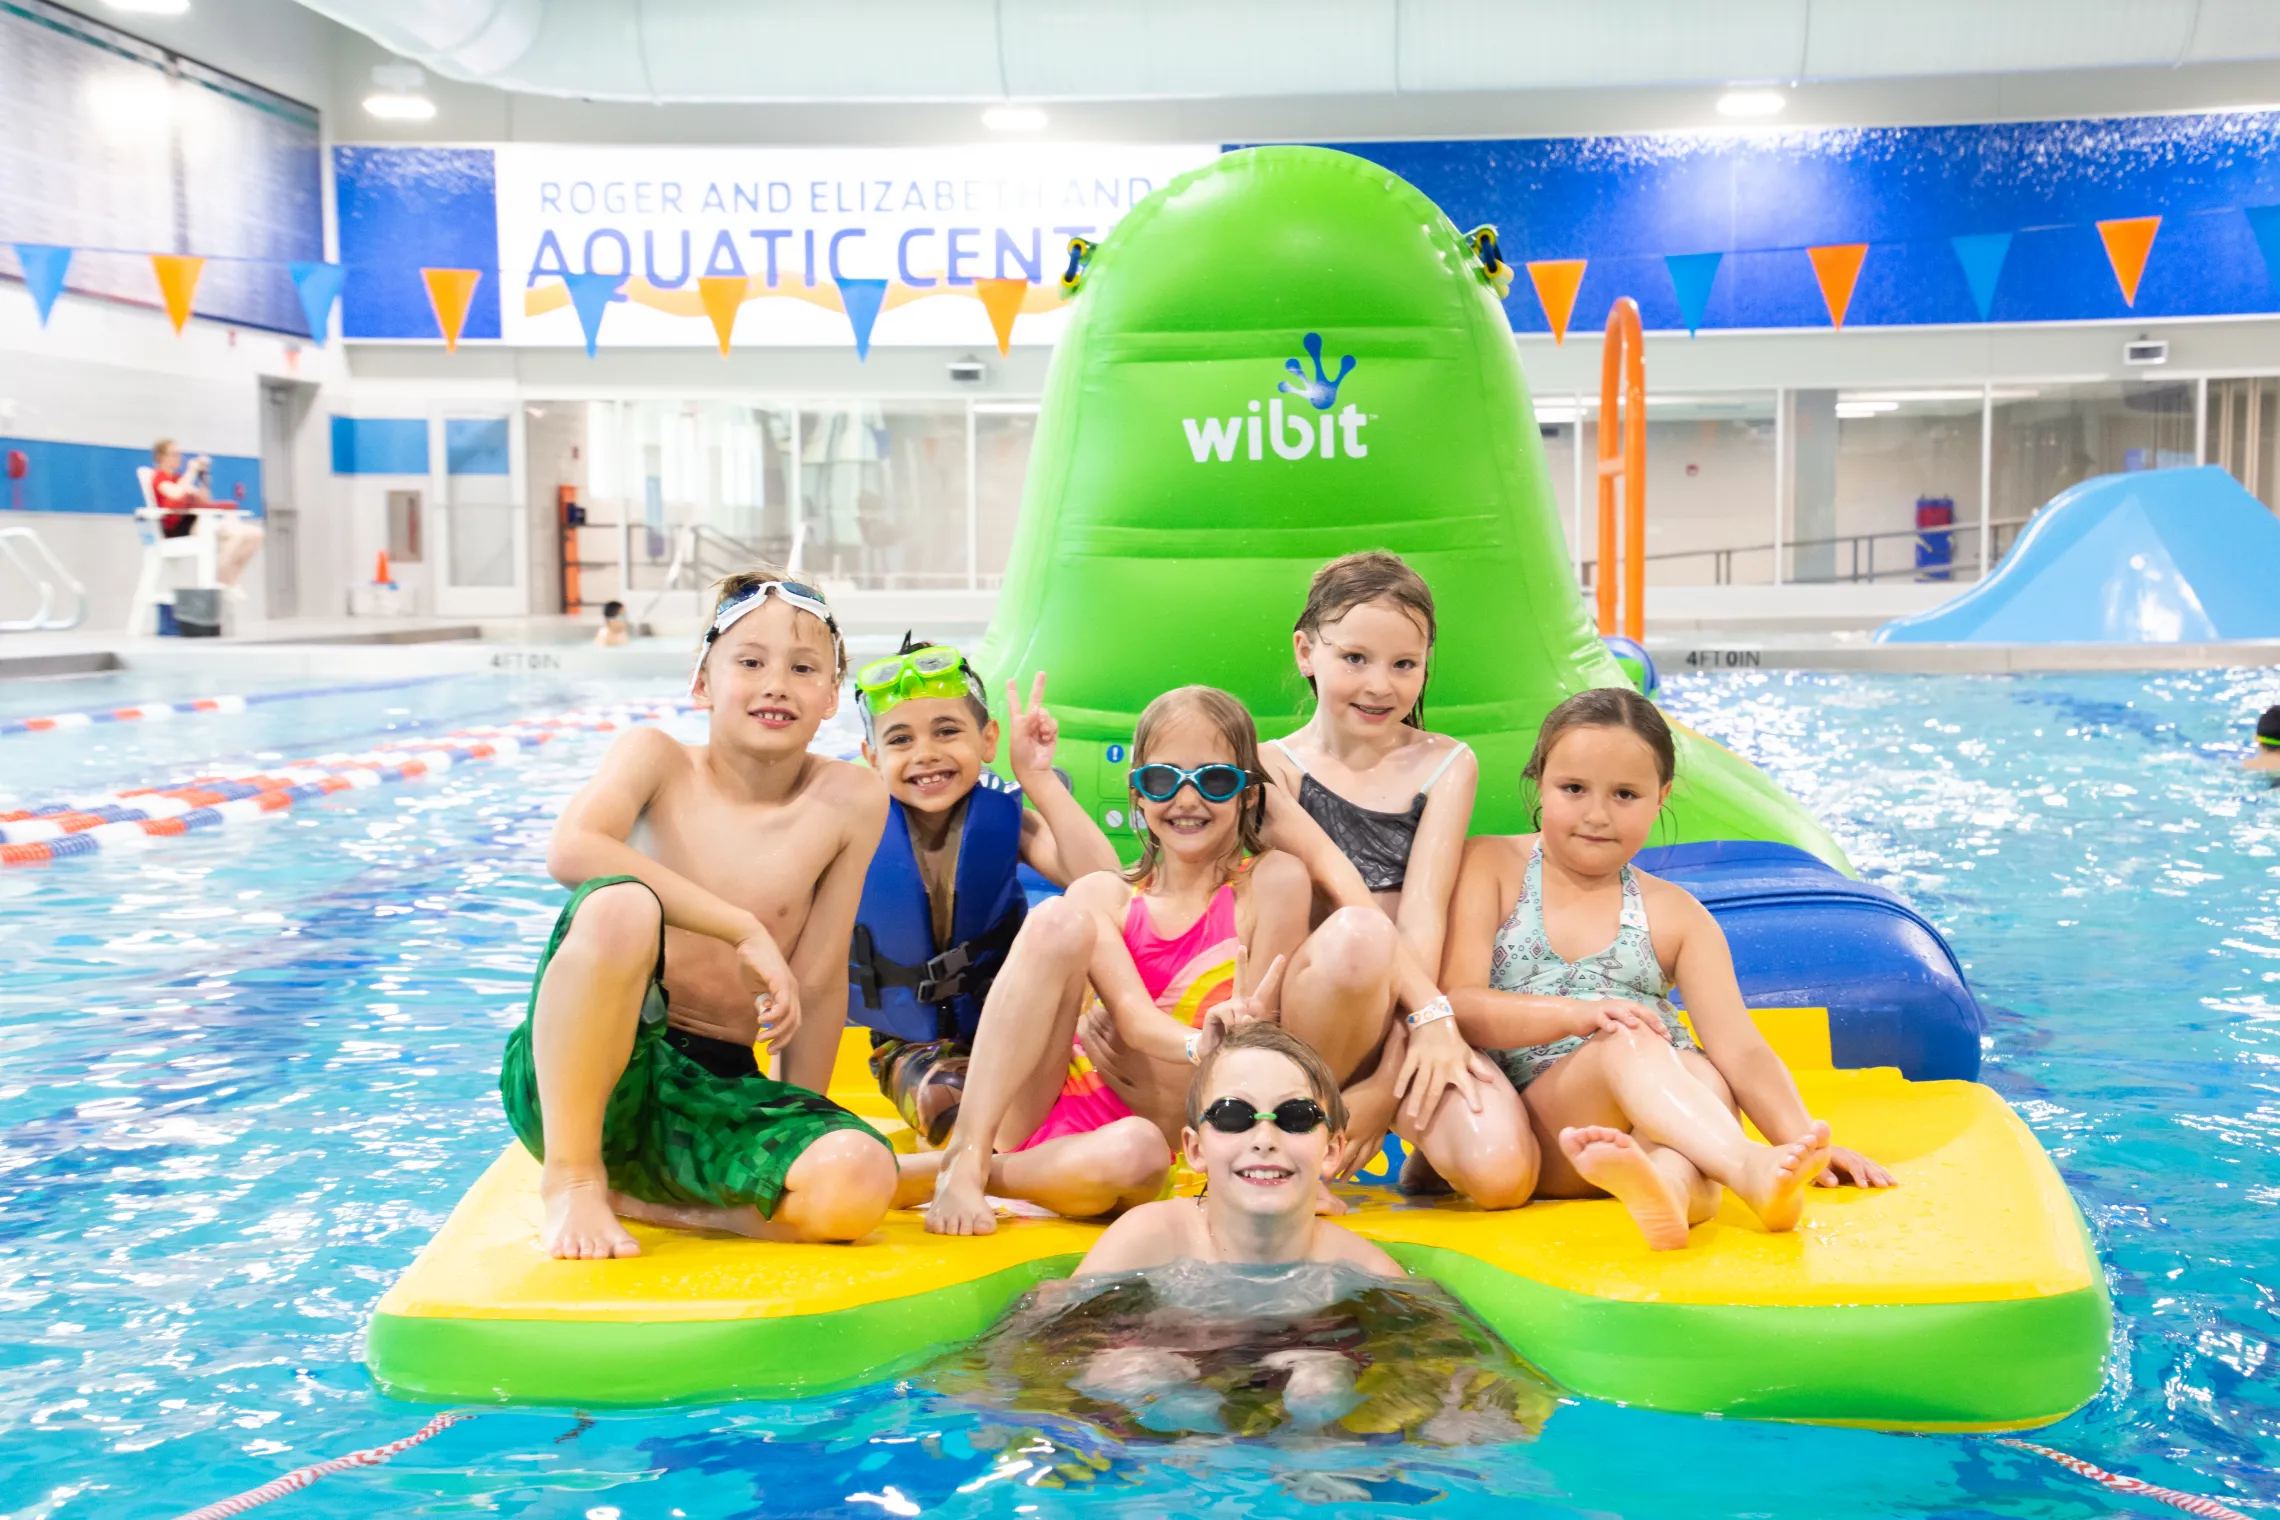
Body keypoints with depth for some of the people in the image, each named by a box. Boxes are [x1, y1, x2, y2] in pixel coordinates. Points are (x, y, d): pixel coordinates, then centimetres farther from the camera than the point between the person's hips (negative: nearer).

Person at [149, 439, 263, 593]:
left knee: (254, 534, -8)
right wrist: (192, 470, -8)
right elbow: (176, 494, -20)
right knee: (238, 532, -29)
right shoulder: (158, 476, 1)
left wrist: (203, 474, 13)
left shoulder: (178, 477, 25)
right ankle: (219, 580, -21)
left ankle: (229, 581, -6)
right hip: (177, 528, -8)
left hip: (196, 522, 8)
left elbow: (203, 501, 23)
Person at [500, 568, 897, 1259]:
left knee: (860, 1182, -29)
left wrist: (803, 1136, 2)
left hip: (716, 1090, 2)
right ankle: (572, 1176, -14)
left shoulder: (851, 801, 1)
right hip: (570, 1073, -2)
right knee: (622, 904, -34)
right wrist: (746, 930, -26)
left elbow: (818, 979, 3)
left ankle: (634, 1197, -3)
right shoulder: (660, 759, -2)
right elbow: (571, 851, -23)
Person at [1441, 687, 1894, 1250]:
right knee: (1628, 1044, -33)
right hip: (1531, 1122, -2)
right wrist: (1578, 1015, -20)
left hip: (1661, 1110, 3)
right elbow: (1455, 1004, -4)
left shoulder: (1675, 914, 15)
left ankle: (1668, 1181, -65)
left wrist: (1804, 1140, -14)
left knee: (1705, 1075, -32)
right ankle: (1749, 1170, -58)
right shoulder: (1490, 865, 9)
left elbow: (1738, 1048, 5)